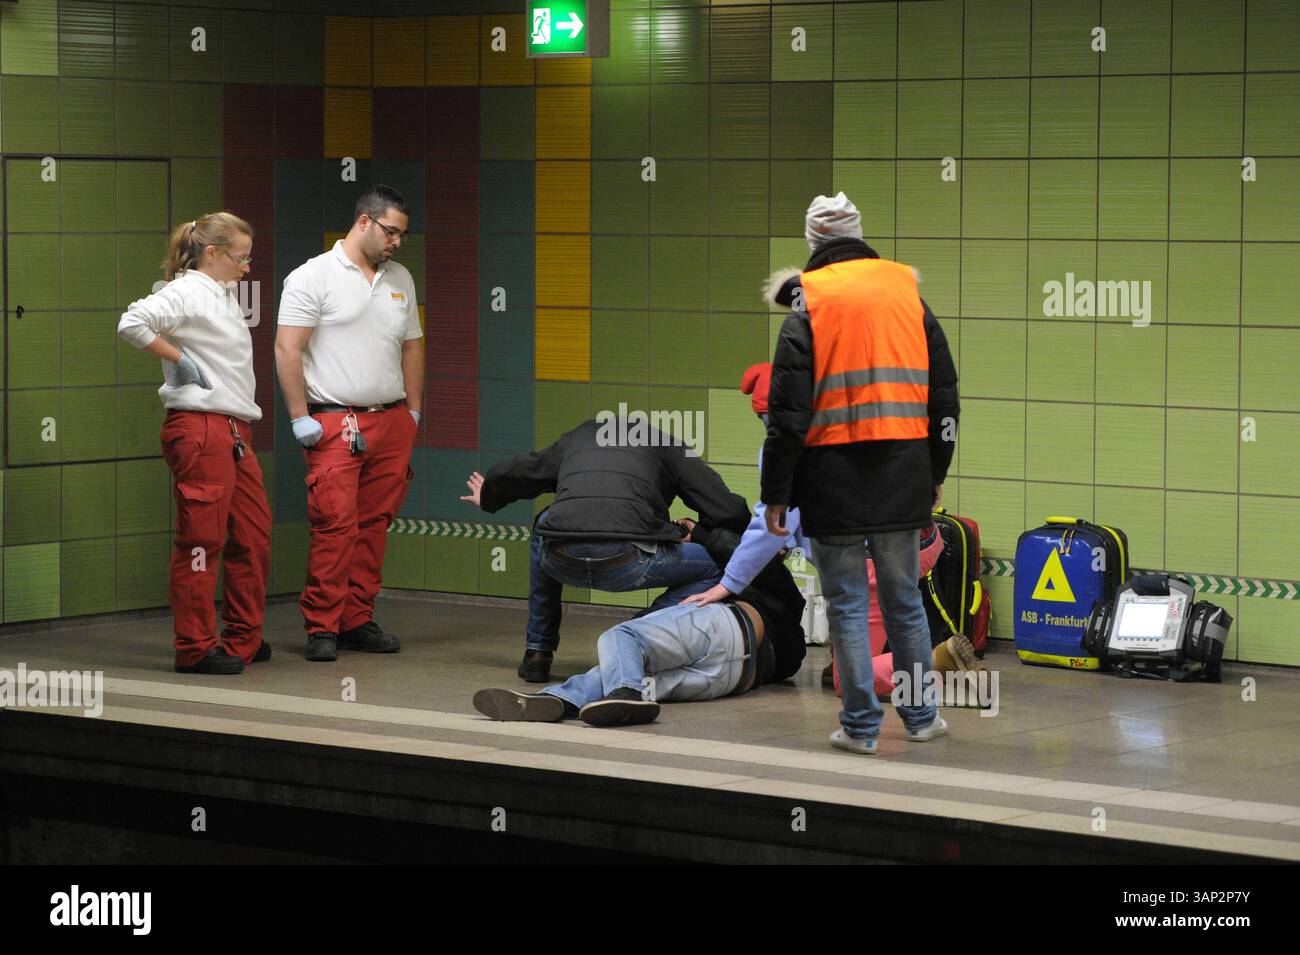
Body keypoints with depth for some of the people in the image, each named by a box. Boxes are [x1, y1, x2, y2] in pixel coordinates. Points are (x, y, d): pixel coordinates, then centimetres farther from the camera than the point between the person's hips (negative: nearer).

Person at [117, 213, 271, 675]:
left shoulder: (225, 295, 19)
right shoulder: (185, 293, -10)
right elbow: (132, 324, -25)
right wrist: (178, 359, -15)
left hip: (235, 430, 10)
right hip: (199, 429, -10)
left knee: (253, 536, 11)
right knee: (202, 539, -7)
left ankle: (244, 640, 21)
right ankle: (195, 648, -3)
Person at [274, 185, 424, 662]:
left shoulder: (400, 279, 16)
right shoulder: (313, 277, -5)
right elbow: (287, 349, -8)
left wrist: (414, 411, 15)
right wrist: (300, 418, -12)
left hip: (391, 422, 6)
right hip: (335, 424, -6)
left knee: (374, 526, 6)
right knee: (334, 525, -11)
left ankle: (358, 622, 13)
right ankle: (322, 628, -6)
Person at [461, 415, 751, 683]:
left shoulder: (574, 437, 33)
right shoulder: (665, 444, 23)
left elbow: (510, 474, 48)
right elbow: (728, 510, 14)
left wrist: (488, 498, 71)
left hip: (562, 561, 4)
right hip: (624, 562, -4)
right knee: (713, 568, 18)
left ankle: (537, 653, 35)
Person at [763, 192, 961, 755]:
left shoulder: (808, 308, -6)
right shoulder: (909, 297, 7)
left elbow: (788, 411, -9)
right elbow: (944, 397, 12)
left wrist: (777, 494, -3)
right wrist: (935, 475, 22)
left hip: (835, 480, -4)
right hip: (903, 476, 4)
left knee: (847, 604, 3)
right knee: (904, 598, 15)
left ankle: (861, 725, 5)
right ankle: (921, 716, 20)